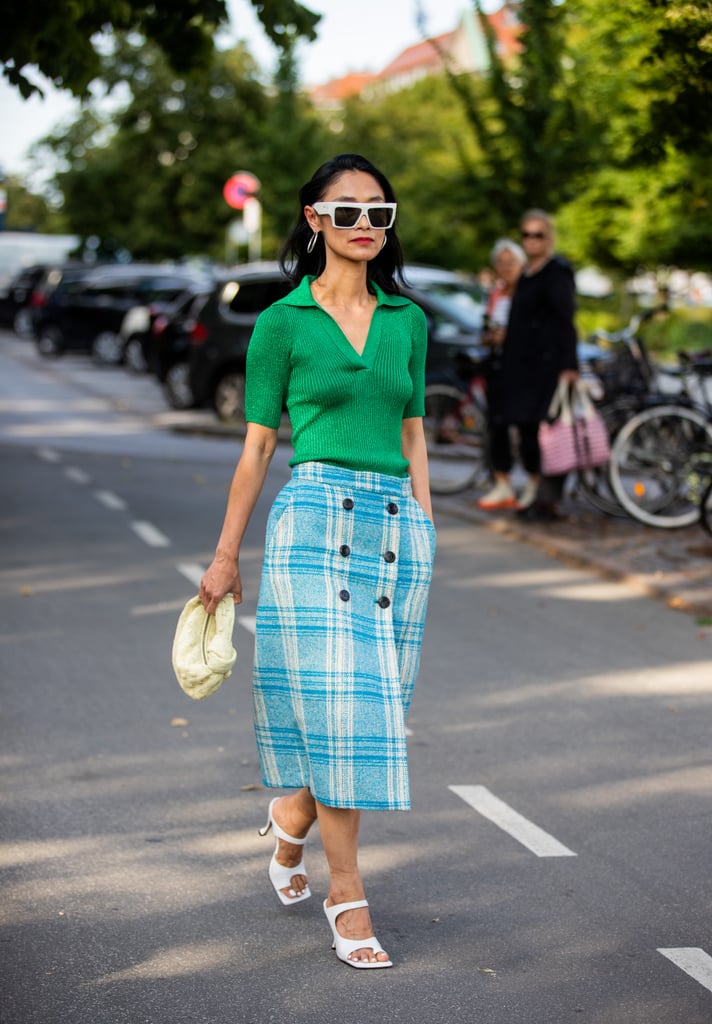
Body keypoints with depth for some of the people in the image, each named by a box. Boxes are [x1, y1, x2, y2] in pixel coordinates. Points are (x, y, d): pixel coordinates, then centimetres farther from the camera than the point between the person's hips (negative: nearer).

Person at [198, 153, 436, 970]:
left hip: (396, 522, 4)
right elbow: (258, 445, 5)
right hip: (317, 514, -4)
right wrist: (226, 558, 6)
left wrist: (425, 530, 12)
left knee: (372, 701, 7)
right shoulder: (283, 323, 2)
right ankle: (347, 894, 1)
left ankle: (292, 819, 35)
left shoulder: (408, 322, 12)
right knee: (336, 700, -8)